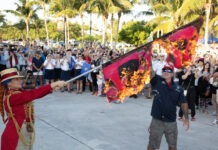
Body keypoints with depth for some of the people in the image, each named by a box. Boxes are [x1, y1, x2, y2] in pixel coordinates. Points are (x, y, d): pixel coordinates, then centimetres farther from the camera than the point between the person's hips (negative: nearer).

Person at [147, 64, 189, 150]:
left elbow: (183, 103, 3)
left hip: (171, 122, 3)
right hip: (157, 120, -2)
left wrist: (186, 118, -5)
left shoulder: (178, 88, 1)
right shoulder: (157, 81, -4)